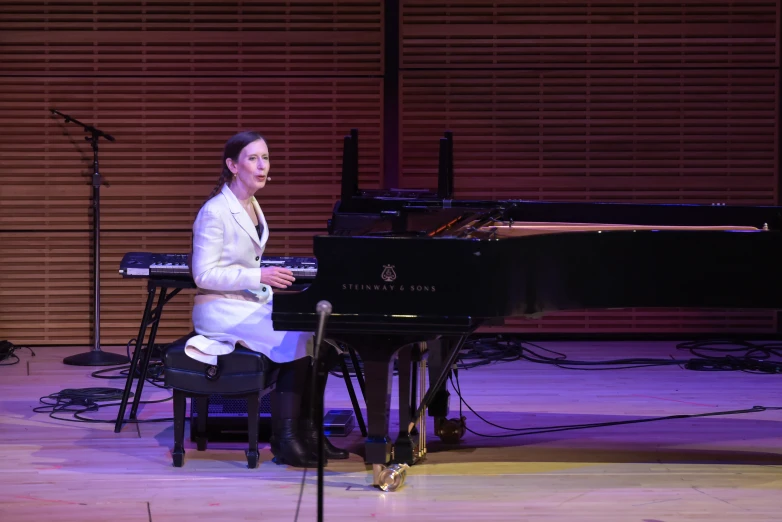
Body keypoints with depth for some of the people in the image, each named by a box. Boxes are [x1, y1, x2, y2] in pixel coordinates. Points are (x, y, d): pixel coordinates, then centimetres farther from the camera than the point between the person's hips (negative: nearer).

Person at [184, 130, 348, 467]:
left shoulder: (252, 207, 13)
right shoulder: (215, 212, -14)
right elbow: (204, 274, -19)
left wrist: (269, 285, 5)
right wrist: (259, 276, -25)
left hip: (253, 303, 8)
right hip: (222, 309, -8)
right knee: (296, 340, -25)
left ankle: (307, 430, -6)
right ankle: (285, 439, -17)